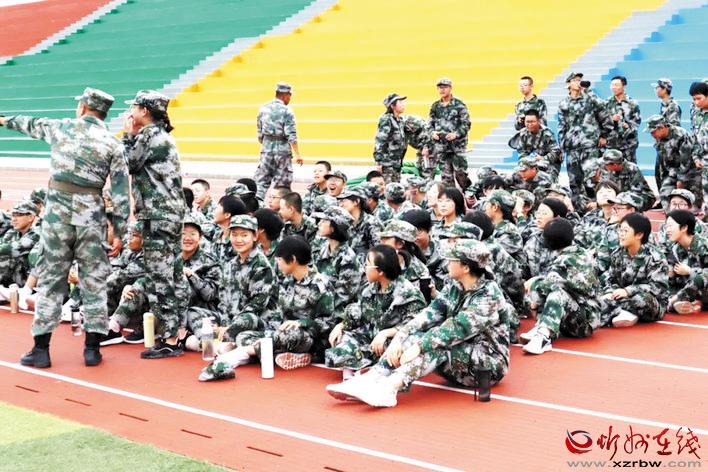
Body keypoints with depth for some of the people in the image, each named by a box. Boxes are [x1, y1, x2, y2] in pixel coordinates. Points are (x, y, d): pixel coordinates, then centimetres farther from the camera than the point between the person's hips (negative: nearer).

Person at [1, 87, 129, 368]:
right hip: (90, 218, -1)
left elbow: (31, 125, 26)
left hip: (57, 215, 1)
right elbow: (120, 193, -3)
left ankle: (41, 349, 9)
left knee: (50, 279, 7)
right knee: (94, 281, 8)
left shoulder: (60, 127, 4)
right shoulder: (112, 144, 0)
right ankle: (92, 348, 9)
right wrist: (119, 231, 2)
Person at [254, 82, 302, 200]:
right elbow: (291, 135, -14)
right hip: (283, 150, -4)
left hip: (266, 149, 4)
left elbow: (260, 133, 10)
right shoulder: (287, 111, -9)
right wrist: (297, 154, -12)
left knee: (262, 181, 7)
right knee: (282, 184, 5)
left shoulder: (263, 109, 6)